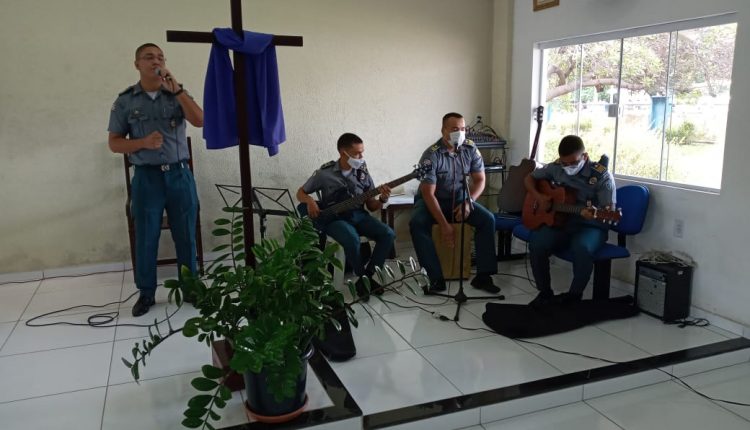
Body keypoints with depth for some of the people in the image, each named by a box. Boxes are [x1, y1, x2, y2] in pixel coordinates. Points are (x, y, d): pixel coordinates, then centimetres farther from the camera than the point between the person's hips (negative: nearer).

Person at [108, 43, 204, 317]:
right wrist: (143, 142, -15)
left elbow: (200, 121, -11)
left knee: (185, 235, 7)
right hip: (147, 177, -1)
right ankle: (146, 293, 18)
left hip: (179, 174, 1)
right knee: (146, 238, 5)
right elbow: (114, 143, 3)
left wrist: (177, 90, -16)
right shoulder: (125, 101, 3)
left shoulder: (177, 94, 5)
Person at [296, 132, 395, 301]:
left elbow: (371, 206, 8)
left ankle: (369, 275, -4)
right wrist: (310, 201, -15)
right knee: (352, 239, -36)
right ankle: (361, 277, -10)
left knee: (388, 234, -20)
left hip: (358, 214, 4)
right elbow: (301, 193, 7)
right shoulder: (324, 173, -5)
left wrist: (382, 199, -14)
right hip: (334, 218, -4)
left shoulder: (363, 173, 5)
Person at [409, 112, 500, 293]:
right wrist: (444, 224, -30)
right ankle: (436, 277, -27)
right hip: (431, 200, -3)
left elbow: (480, 180, -2)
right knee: (417, 224, -33)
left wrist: (468, 202, -23)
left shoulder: (471, 149, -8)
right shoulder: (431, 155, -21)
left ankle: (483, 275, -14)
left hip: (459, 198, 4)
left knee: (488, 219, -19)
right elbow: (428, 193, -24)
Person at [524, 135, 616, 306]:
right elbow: (529, 178, 15)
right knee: (536, 243, -25)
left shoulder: (602, 176, -11)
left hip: (590, 227, -3)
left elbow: (609, 212, -14)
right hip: (559, 222, 4)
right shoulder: (556, 168, 3)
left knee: (582, 248, -36)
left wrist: (593, 214, -38)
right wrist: (538, 196, -5)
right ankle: (545, 292, -5)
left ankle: (574, 295, -12)